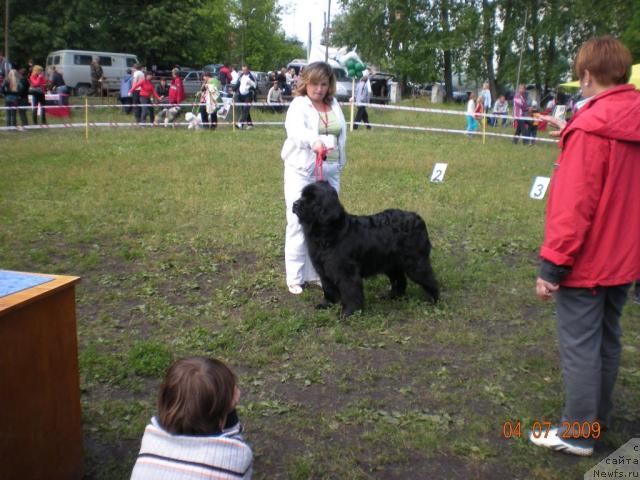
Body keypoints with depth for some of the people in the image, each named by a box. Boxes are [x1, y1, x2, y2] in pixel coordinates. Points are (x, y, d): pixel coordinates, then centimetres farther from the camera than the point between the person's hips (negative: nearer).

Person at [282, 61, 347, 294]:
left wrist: (339, 163, 13)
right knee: (299, 223, -5)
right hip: (303, 172, -5)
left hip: (330, 172, 5)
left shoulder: (334, 104, 11)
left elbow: (341, 134, 18)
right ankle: (295, 278, 4)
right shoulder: (298, 105, -8)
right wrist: (315, 141, -49)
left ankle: (316, 273, 19)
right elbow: (296, 130, -29)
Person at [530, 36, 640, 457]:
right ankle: (600, 415, 35)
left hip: (587, 262, -8)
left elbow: (573, 205, -24)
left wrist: (553, 265, -19)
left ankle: (577, 433, 15)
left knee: (579, 346, 3)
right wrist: (572, 133, 24)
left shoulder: (592, 128, -20)